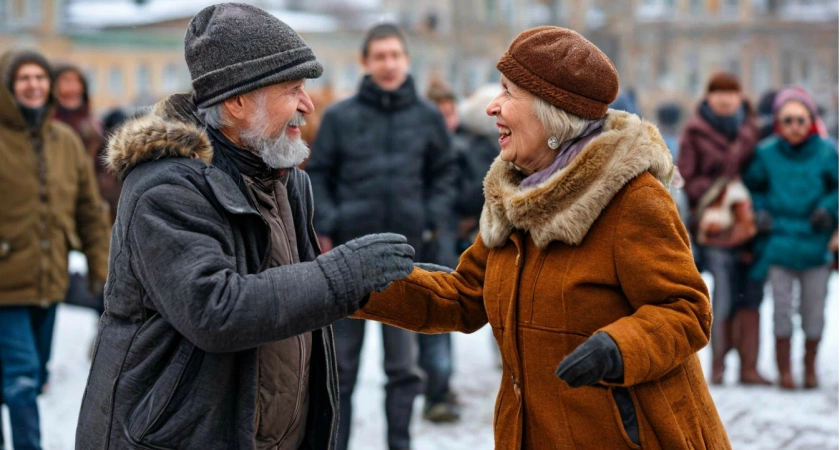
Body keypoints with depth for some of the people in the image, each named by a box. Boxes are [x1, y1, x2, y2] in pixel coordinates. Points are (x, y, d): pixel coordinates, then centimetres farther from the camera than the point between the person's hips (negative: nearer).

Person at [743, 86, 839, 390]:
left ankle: (810, 368, 26)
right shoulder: (766, 154, 0)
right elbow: (752, 186, 13)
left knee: (814, 310, 8)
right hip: (779, 244, 0)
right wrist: (760, 211, -1)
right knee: (781, 308, 3)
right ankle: (784, 370, 14)